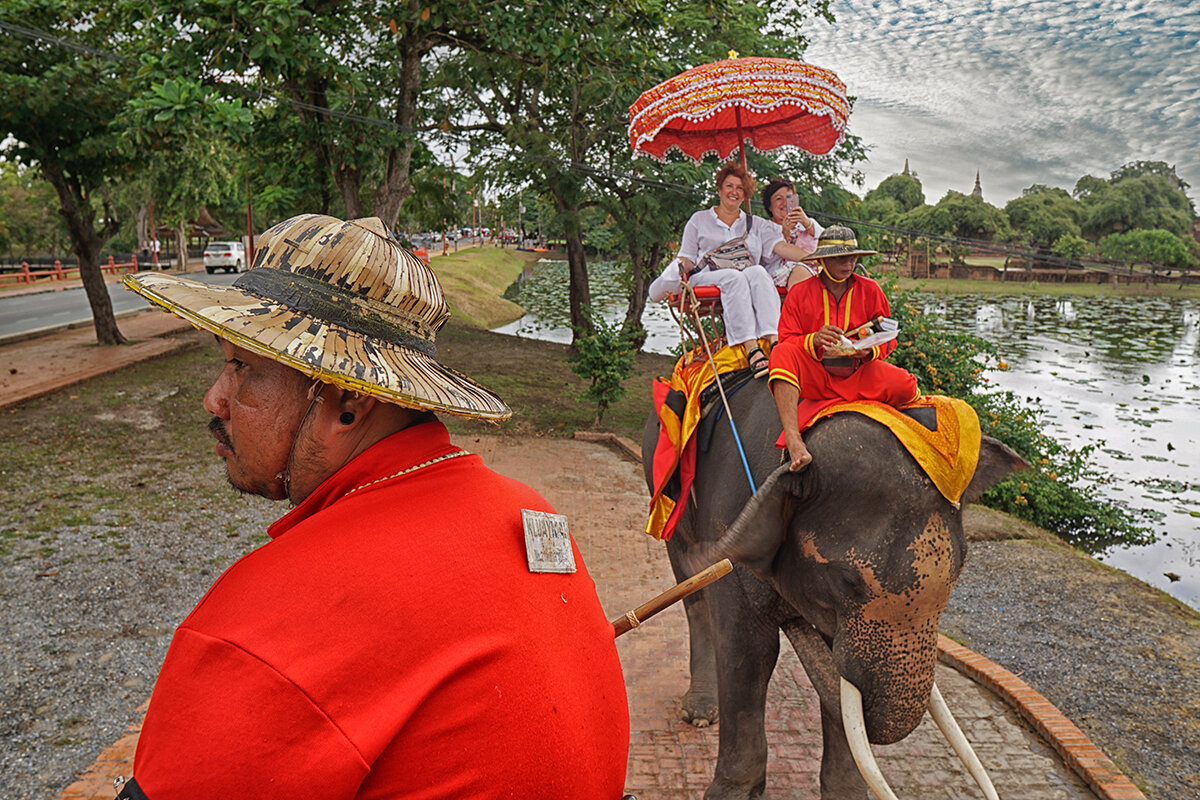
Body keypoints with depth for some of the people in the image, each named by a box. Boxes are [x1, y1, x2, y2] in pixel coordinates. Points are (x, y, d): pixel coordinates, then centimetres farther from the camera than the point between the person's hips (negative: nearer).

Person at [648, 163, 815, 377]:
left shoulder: (755, 224, 26)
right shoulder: (699, 219, 22)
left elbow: (782, 247, 11)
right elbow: (688, 259, 15)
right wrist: (679, 265, -9)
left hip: (747, 278, 2)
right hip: (707, 278, -1)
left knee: (758, 272, -34)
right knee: (734, 277, -36)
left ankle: (774, 339, -51)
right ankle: (751, 349, -51)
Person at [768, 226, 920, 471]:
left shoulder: (870, 290, 5)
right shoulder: (800, 293, 0)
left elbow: (888, 338, 7)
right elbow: (787, 341, -4)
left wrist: (870, 350, -16)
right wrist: (814, 340, -25)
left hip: (859, 375, 1)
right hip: (815, 376, -1)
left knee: (905, 386, -28)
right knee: (782, 354, -33)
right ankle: (793, 441, -44)